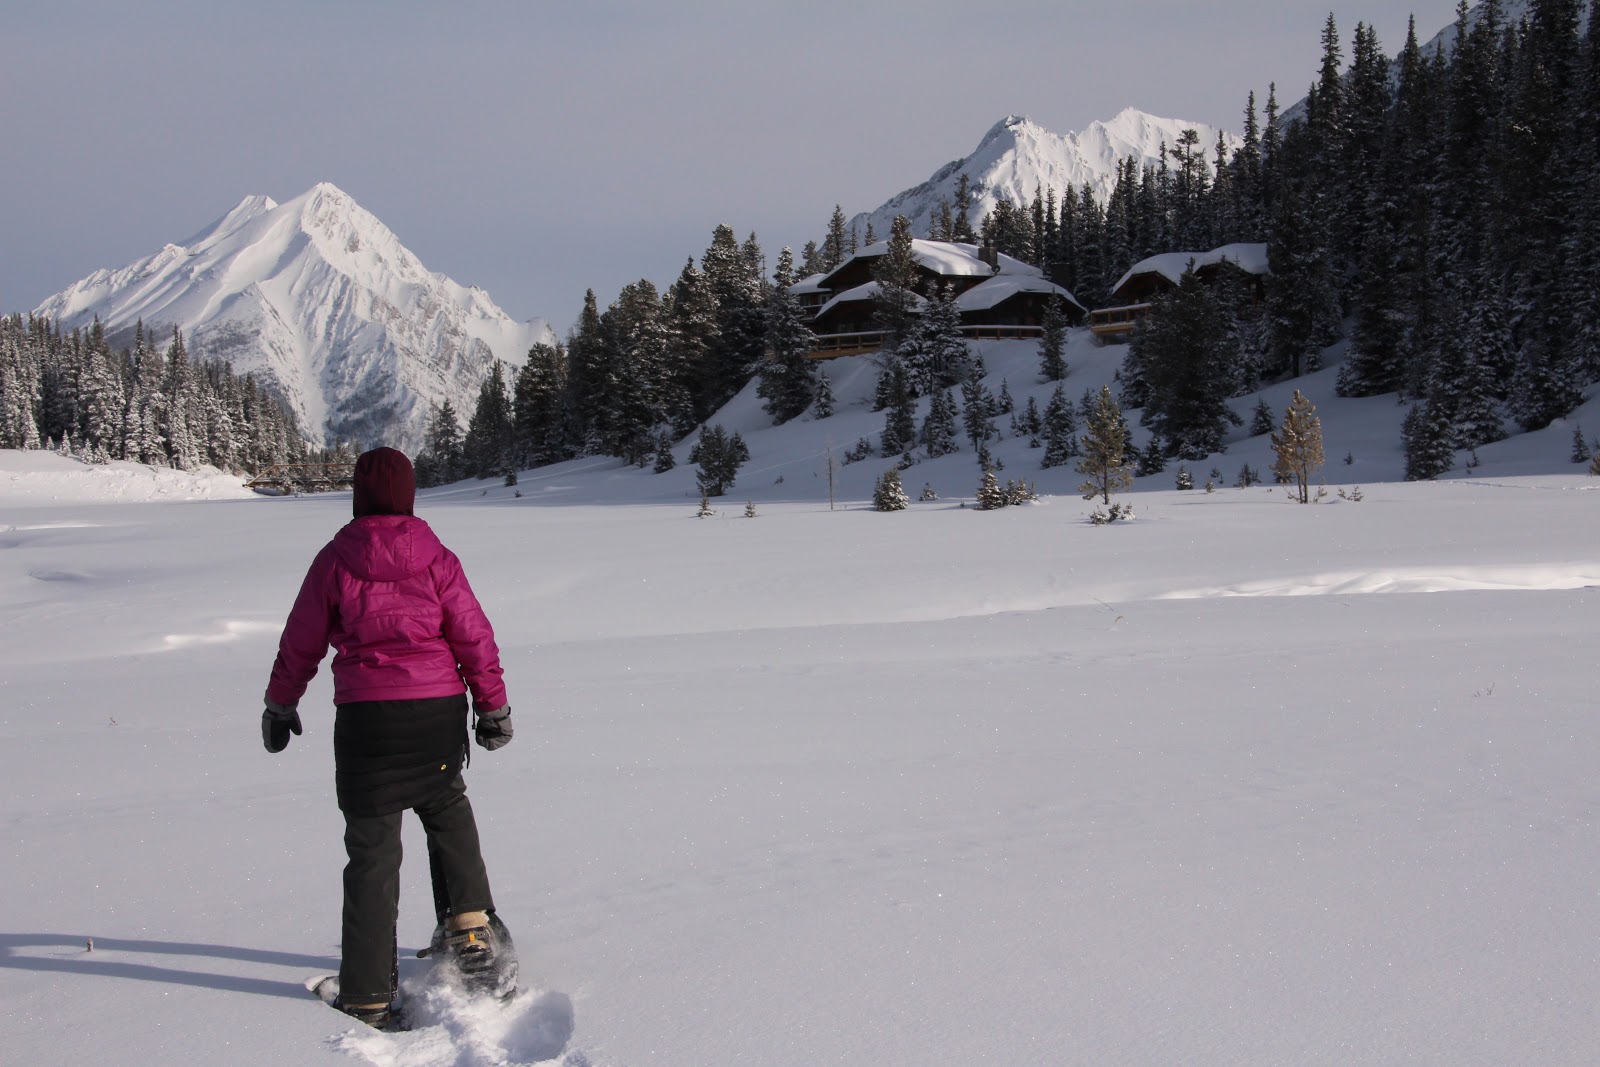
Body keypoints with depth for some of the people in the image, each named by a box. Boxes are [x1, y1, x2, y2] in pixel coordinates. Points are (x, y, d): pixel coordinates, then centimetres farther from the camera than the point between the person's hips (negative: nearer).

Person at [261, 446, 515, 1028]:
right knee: (447, 806, 28)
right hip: (438, 710, 1)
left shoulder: (336, 559, -2)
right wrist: (493, 706, 11)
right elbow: (474, 636, 1)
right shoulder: (436, 558, 0)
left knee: (372, 848, 5)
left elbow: (300, 642, 5)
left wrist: (280, 704, 19)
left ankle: (367, 994, 8)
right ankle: (471, 923, 17)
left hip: (366, 716, -1)